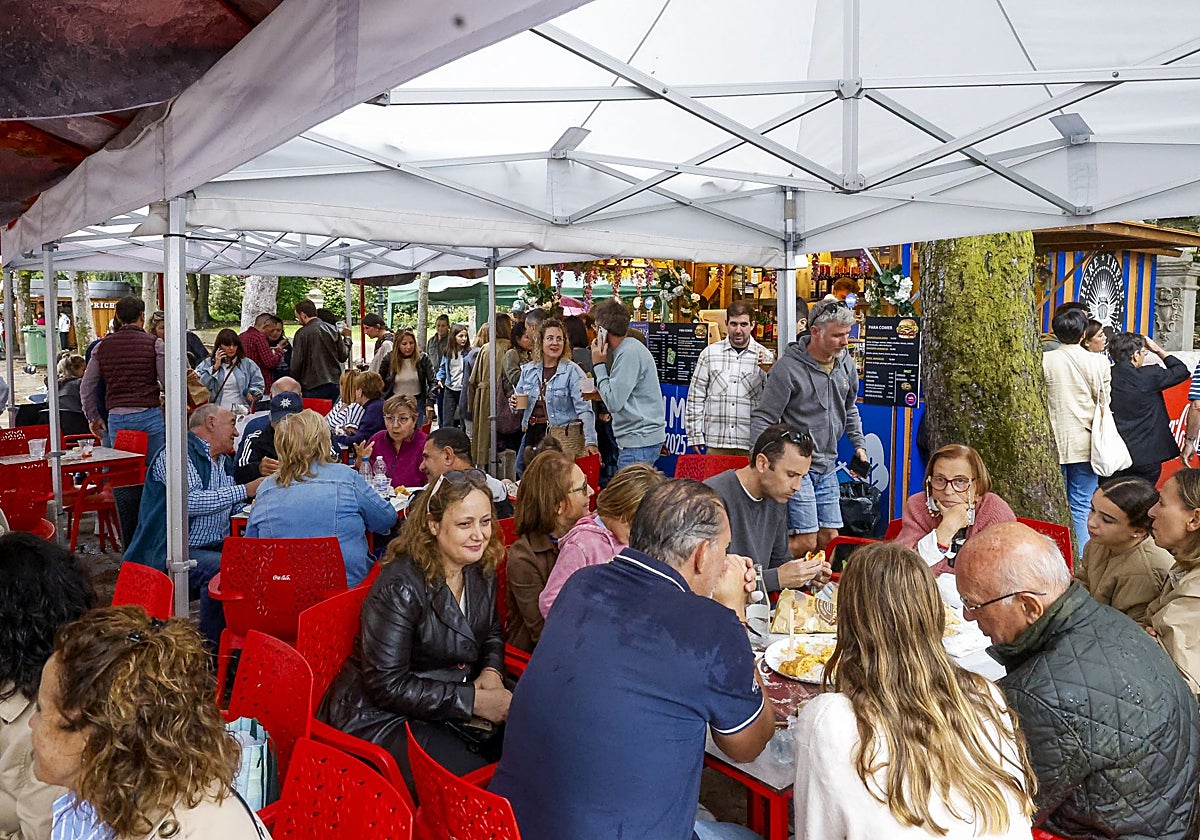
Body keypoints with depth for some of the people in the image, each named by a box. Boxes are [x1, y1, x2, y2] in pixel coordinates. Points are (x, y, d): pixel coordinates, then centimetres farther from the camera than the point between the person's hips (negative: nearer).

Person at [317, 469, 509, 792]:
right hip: (382, 714, -7)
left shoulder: (482, 572, 1)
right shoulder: (400, 587, -21)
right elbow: (387, 685, -21)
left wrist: (492, 671, -5)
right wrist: (472, 701, -23)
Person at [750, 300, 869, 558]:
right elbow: (762, 419, -13)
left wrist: (859, 443, 18)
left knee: (830, 538, 10)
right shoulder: (788, 368, -15)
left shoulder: (846, 364, 8)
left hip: (828, 467, 7)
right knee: (805, 541, -10)